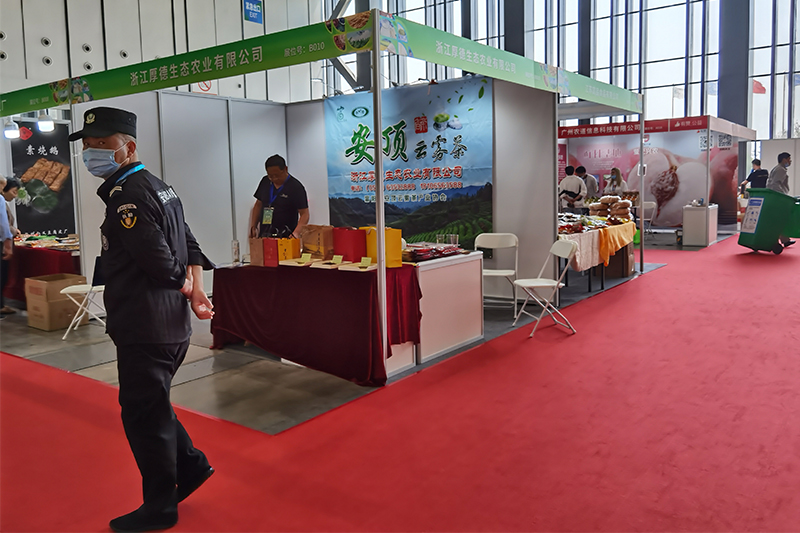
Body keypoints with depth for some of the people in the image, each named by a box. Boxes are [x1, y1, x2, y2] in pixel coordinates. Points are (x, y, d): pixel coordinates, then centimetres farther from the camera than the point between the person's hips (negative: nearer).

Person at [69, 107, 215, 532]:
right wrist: (195, 289, 4)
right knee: (150, 404, 23)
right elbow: (190, 246, 14)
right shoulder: (157, 186, 14)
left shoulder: (126, 195, -18)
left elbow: (160, 260, -24)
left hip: (145, 328, -10)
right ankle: (191, 465, 33)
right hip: (170, 323, 10)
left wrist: (183, 285, -5)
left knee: (143, 412, 4)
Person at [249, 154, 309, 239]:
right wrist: (253, 226, 8)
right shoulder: (265, 182, 8)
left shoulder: (296, 187, -8)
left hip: (285, 237, -5)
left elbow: (304, 214, -11)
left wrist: (296, 232, -27)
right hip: (263, 236, 5)